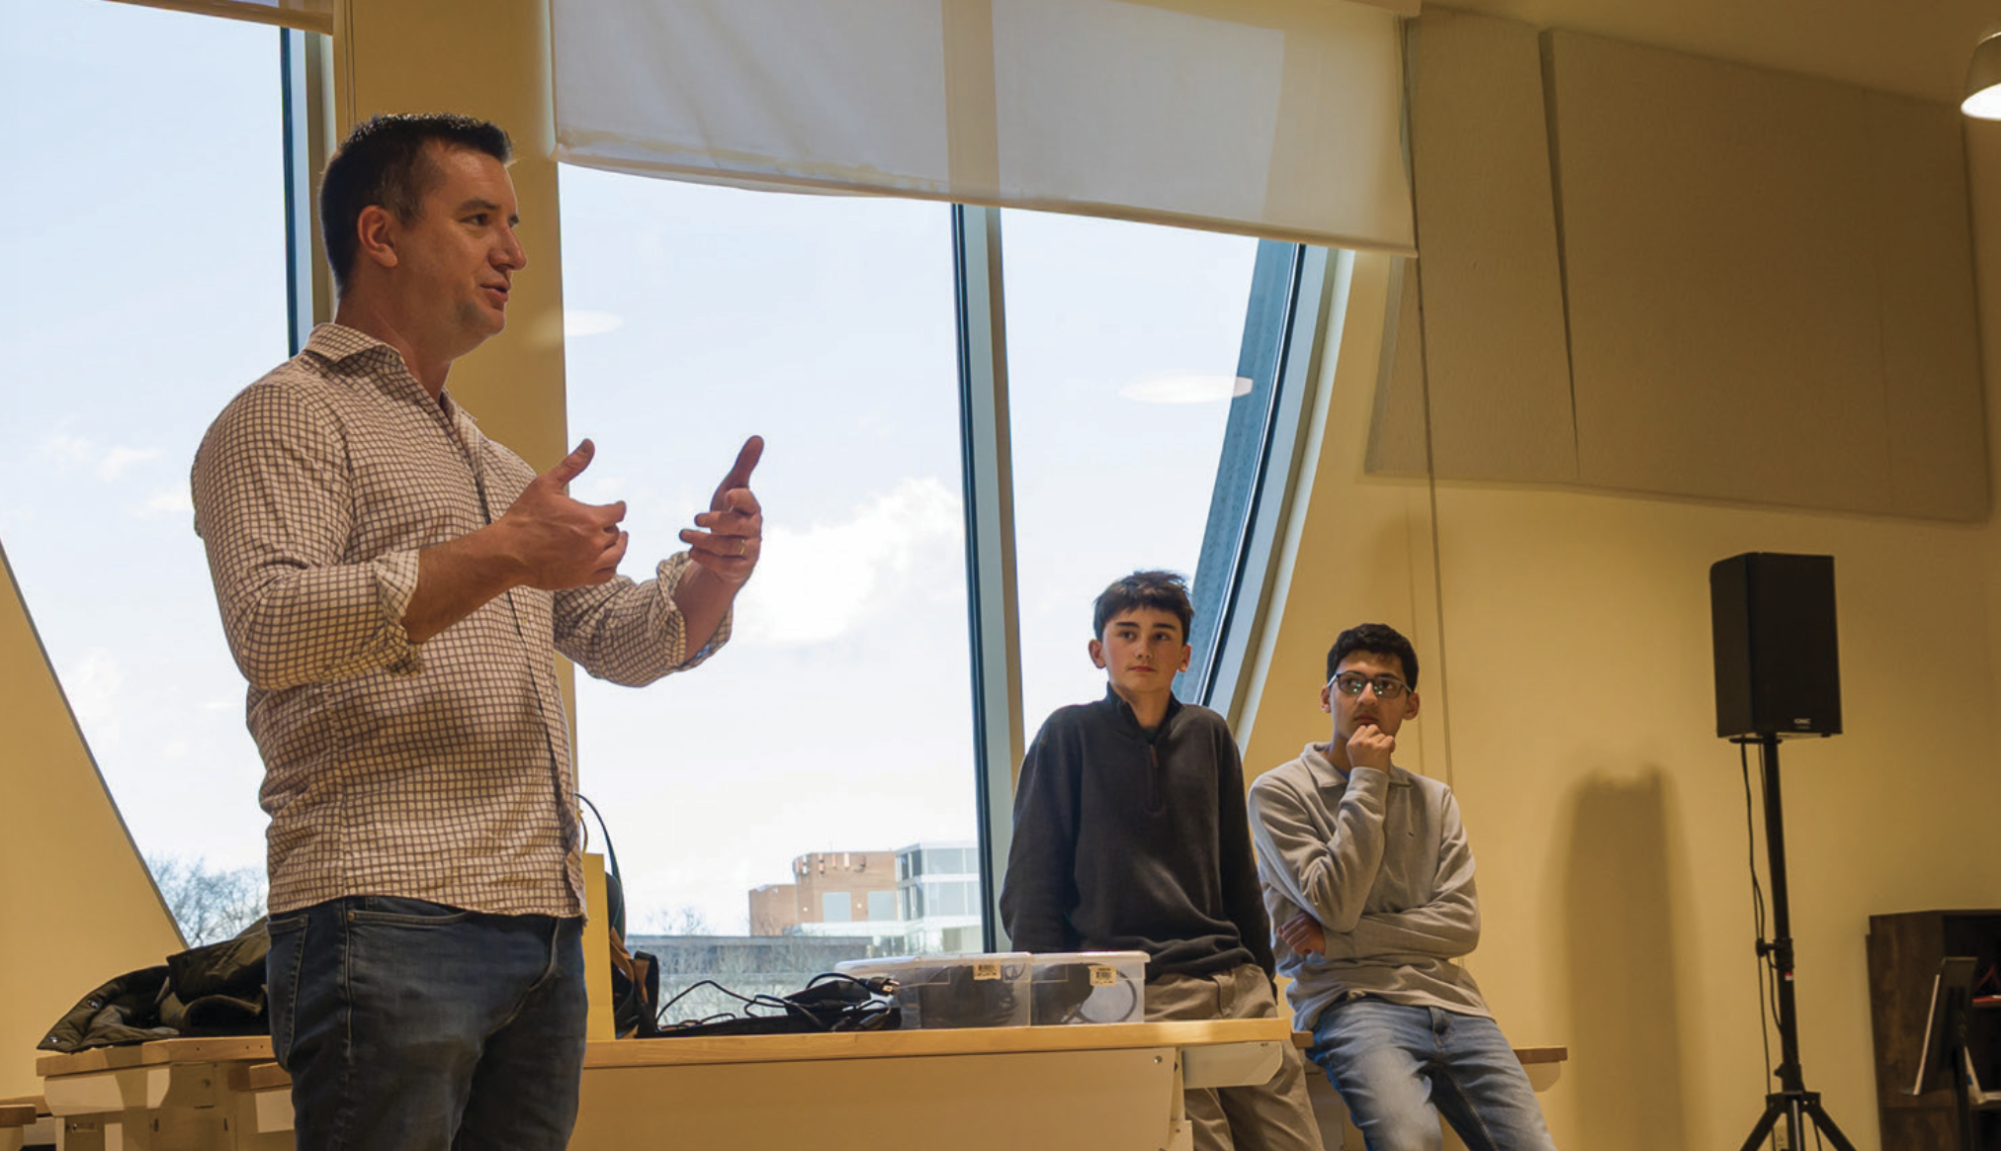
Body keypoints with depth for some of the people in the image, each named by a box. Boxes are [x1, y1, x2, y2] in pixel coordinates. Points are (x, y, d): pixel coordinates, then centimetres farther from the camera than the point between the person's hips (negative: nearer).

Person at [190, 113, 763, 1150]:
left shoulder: (494, 464, 28)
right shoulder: (288, 416, 1)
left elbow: (621, 641, 27)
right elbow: (269, 628, -16)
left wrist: (711, 579, 5)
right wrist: (498, 556, -21)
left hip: (543, 927, 8)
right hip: (387, 920, -8)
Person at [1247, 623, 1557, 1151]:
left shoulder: (1434, 800, 20)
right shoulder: (1280, 791, 6)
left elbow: (1462, 925, 8)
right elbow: (1335, 904, -7)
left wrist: (1341, 938, -4)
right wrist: (1367, 783, -3)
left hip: (1449, 1000, 5)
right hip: (1351, 1000, -5)